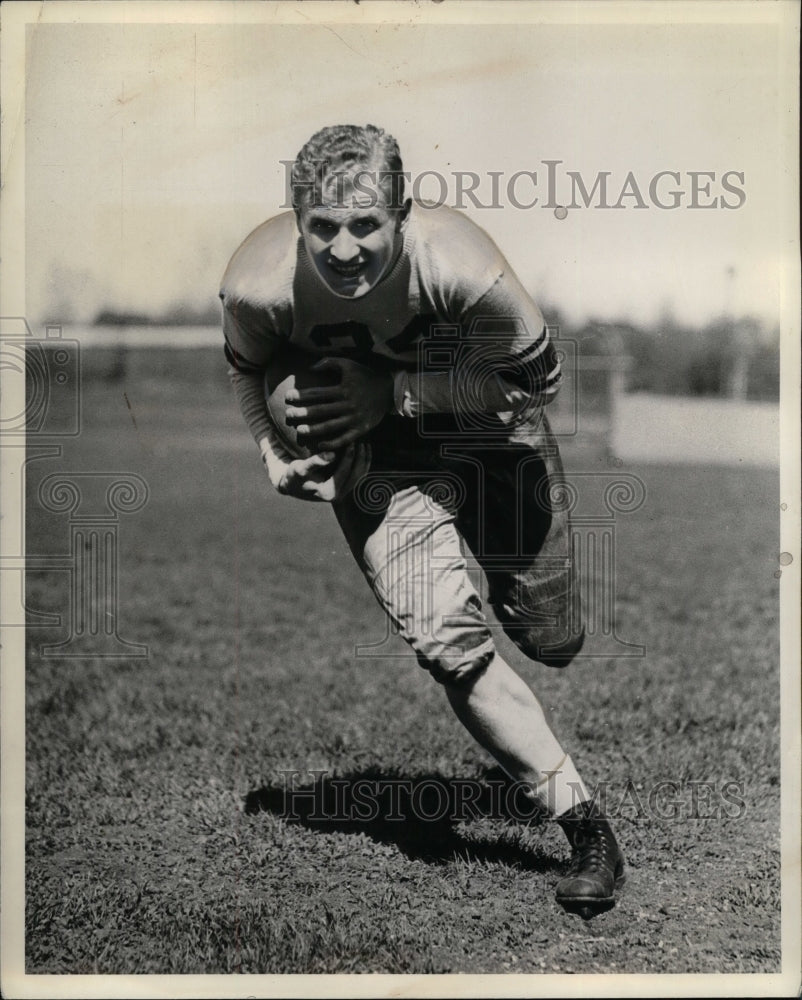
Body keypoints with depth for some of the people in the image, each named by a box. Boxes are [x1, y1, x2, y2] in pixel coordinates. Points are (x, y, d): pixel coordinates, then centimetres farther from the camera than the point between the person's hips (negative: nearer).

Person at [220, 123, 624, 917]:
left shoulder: (463, 270, -37)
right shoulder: (257, 284, -28)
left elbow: (537, 378, -20)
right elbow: (248, 367, -3)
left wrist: (394, 392, -27)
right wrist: (275, 454, -17)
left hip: (488, 429, 0)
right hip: (375, 456, 1)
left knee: (551, 642, 11)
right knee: (447, 642, -18)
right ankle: (583, 823, -2)